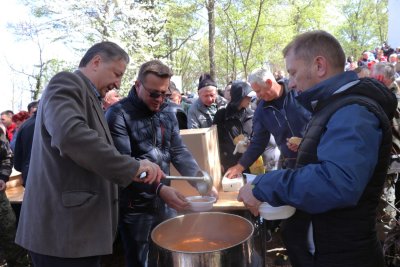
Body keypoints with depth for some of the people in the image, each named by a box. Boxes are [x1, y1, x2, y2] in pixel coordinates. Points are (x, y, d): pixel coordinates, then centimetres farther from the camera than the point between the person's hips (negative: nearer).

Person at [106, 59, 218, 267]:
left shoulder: (167, 115, 6)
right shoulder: (118, 115, -13)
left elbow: (179, 152, 2)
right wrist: (159, 189, -32)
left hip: (165, 203, 6)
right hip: (135, 208, -5)